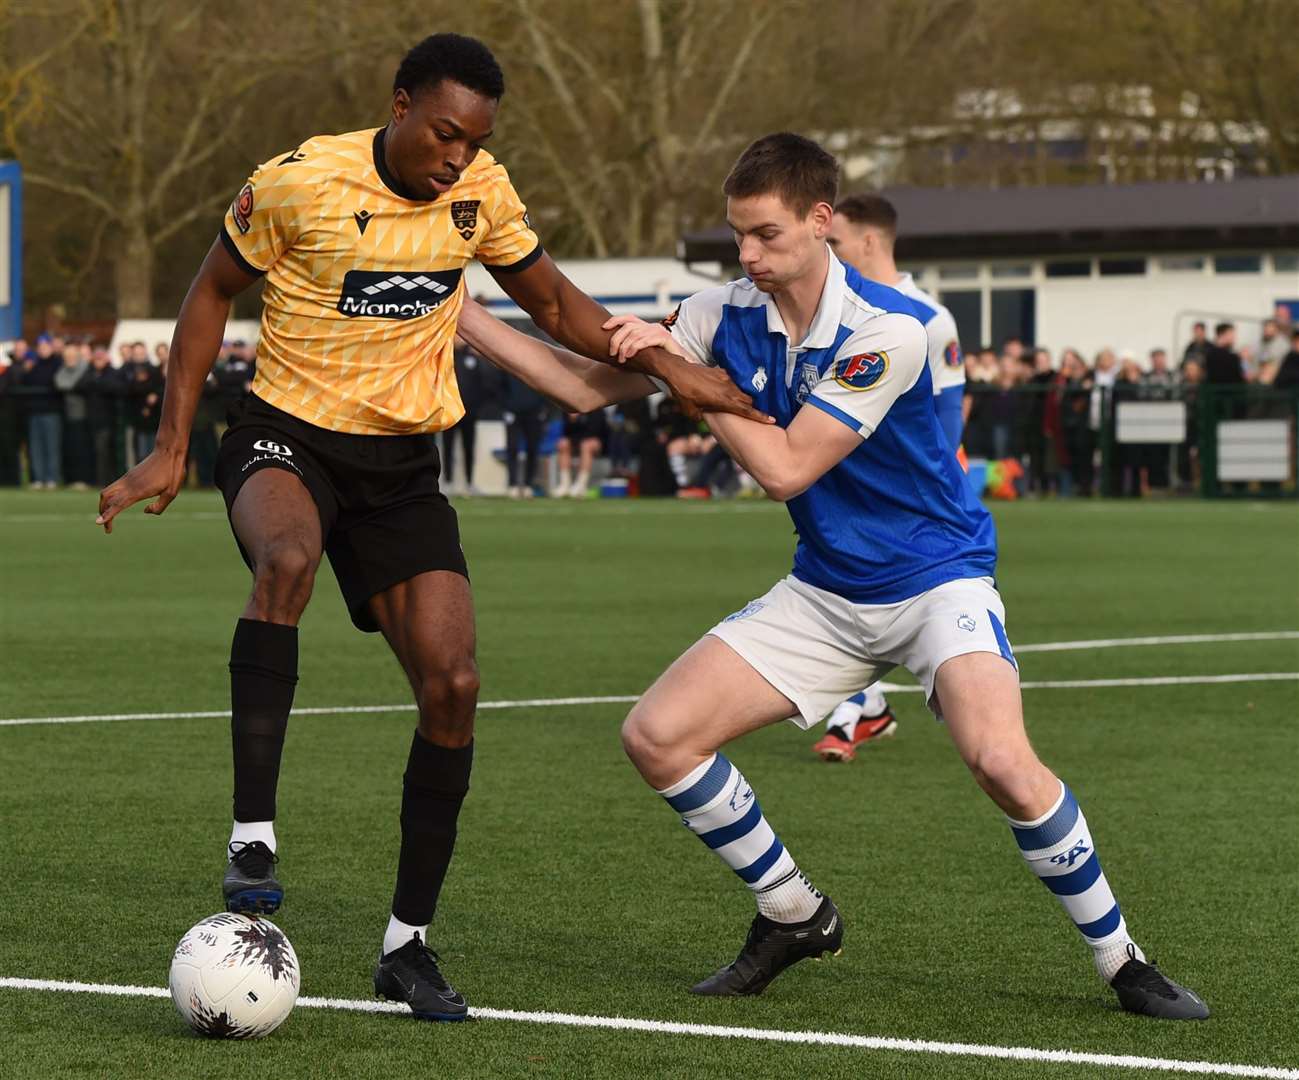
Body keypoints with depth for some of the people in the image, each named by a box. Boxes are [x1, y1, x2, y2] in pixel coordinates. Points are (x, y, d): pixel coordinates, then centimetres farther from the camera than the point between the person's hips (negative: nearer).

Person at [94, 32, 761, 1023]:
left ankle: (408, 943, 3)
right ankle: (253, 836, -36)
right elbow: (214, 293, 0)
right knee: (287, 559, -39)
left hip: (403, 465, 4)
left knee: (453, 686, -10)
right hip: (288, 433, -4)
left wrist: (667, 366, 1)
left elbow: (553, 301, 13)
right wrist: (171, 449, -3)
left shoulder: (482, 192, -2)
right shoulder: (295, 185, -14)